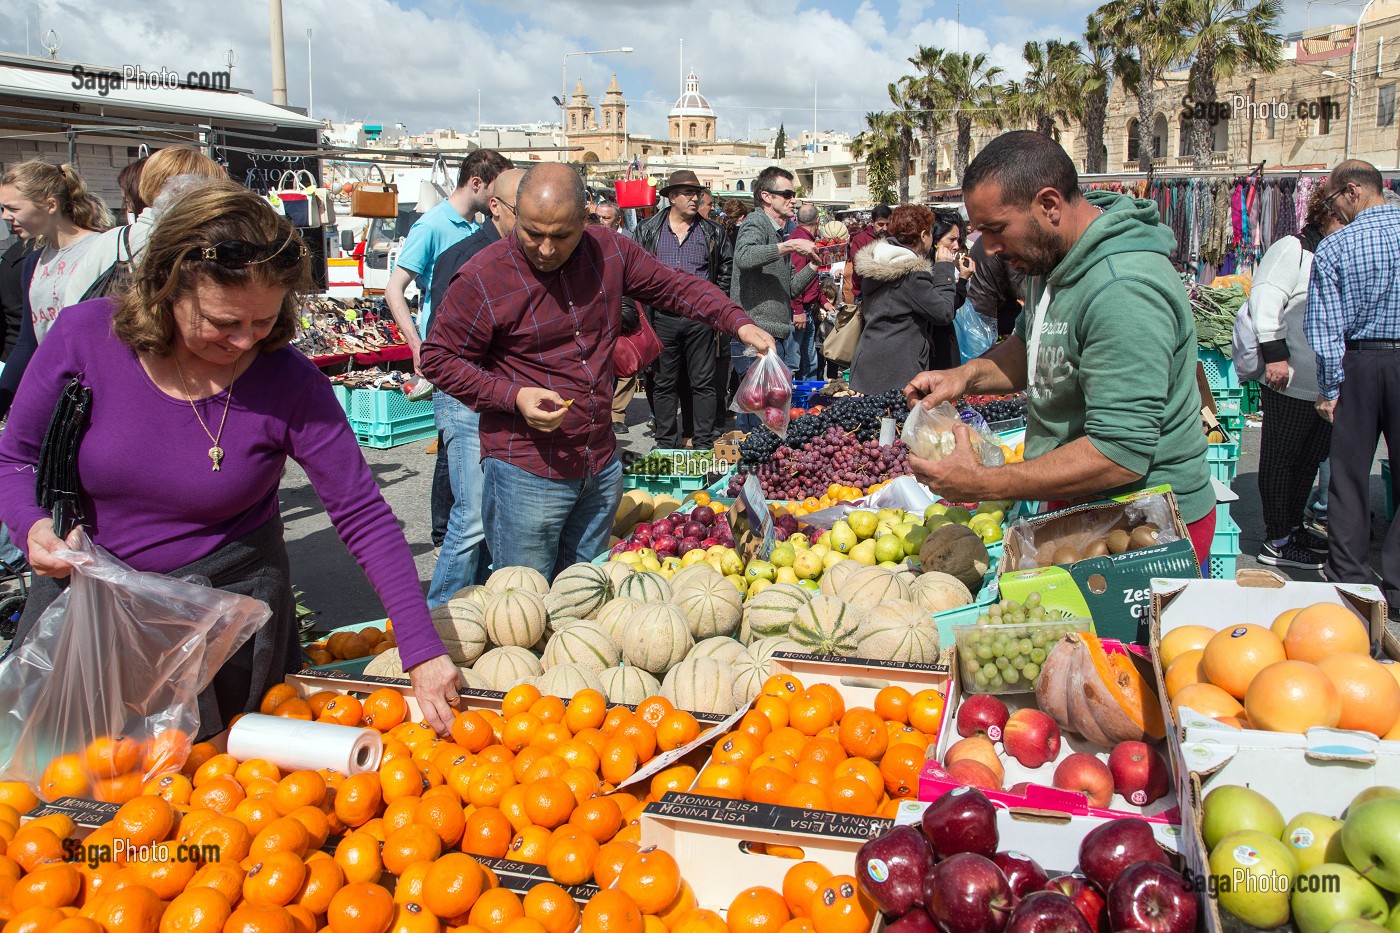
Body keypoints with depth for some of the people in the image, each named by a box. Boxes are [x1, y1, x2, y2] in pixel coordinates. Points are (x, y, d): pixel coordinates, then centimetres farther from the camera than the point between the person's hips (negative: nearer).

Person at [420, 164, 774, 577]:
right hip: (527, 471, -5)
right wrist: (514, 396, -19)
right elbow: (439, 359, -7)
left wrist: (739, 324, 0)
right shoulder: (482, 279, -14)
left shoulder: (610, 252, 1)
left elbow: (676, 286, 13)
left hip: (601, 465, 5)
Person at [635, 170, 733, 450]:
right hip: (662, 317, 0)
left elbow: (727, 269, 15)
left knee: (703, 382, 2)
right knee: (664, 383, 6)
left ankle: (704, 443, 9)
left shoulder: (712, 232, 8)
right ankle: (666, 443, 15)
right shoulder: (648, 230, 6)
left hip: (701, 316, 0)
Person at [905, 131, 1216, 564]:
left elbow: (1121, 454, -31)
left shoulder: (1123, 292, -28)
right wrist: (968, 375, 1)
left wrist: (983, 483, -28)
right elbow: (1032, 344, 22)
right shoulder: (1054, 255, 4)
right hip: (1079, 511, 9)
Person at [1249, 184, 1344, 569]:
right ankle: (1276, 542, 6)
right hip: (1291, 383, -9)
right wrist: (1275, 354, -24)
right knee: (1281, 461, -1)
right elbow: (1264, 300, -19)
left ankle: (1293, 527, 30)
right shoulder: (1292, 250, -9)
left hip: (1327, 387, 9)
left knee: (1310, 459, 16)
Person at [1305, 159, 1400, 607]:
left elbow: (1325, 326, -6)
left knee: (1349, 473, 9)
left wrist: (1329, 389, -1)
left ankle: (1348, 575, 15)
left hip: (1359, 362, -1)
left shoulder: (1334, 247, -6)